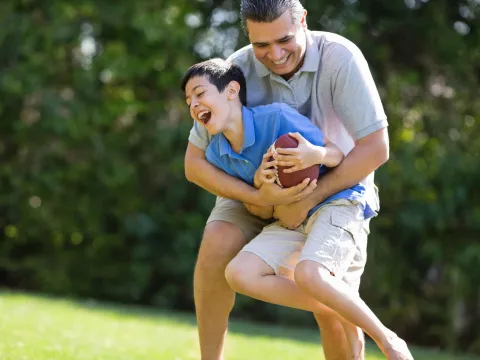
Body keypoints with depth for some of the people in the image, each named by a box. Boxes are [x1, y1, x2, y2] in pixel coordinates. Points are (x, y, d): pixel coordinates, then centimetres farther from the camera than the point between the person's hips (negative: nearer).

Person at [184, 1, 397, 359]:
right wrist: (261, 199, -32)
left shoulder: (340, 57, -30)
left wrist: (308, 201, -29)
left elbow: (376, 148, -29)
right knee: (217, 244, -28)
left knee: (334, 312, -16)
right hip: (262, 188, 2)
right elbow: (195, 163, -18)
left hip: (337, 190, -2)